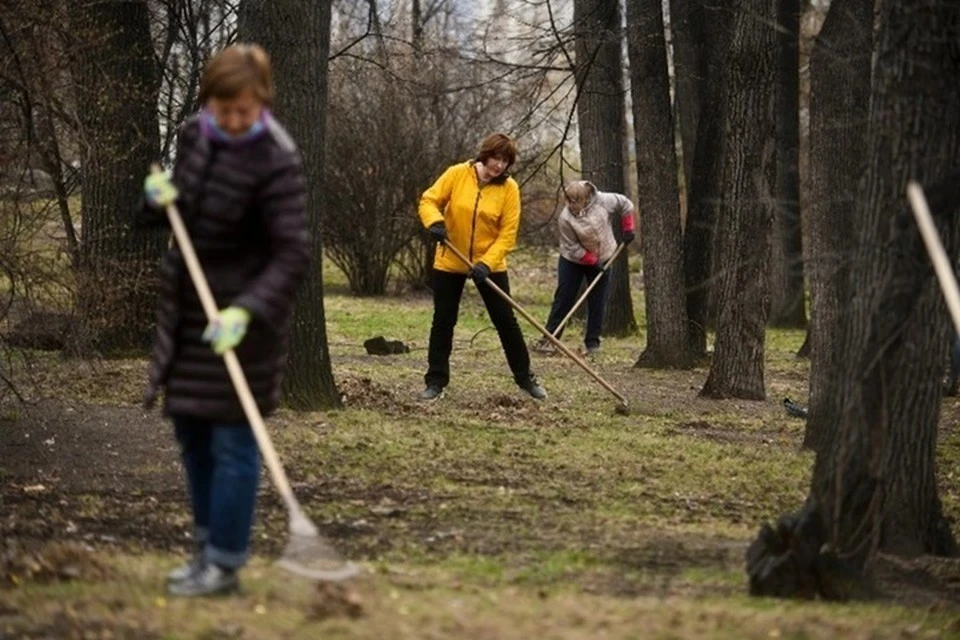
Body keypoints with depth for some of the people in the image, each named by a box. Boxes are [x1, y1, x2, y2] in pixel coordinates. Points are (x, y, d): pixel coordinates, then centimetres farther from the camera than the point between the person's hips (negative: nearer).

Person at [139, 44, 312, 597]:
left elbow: (293, 255, -23)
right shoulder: (194, 135, 1)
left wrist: (247, 310, -35)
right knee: (190, 431, 16)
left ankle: (224, 565, 9)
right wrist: (159, 200, -9)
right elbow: (168, 214, 15)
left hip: (241, 318, -8)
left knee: (232, 442, -1)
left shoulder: (276, 162, -20)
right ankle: (208, 547, 29)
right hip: (187, 307, 8)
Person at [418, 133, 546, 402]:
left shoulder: (509, 188, -10)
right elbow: (429, 200, -6)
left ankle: (524, 377, 16)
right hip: (449, 263, 1)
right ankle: (436, 381, 14)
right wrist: (435, 221, -28)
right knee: (443, 321, 6)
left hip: (490, 266, -1)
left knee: (506, 321, 3)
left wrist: (486, 263, -23)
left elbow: (508, 233, -12)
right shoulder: (457, 174, -9)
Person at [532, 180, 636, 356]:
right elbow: (572, 247, -22)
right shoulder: (565, 218, -28)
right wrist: (593, 261, -22)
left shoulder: (603, 201, -23)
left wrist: (627, 229, -6)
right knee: (563, 298, -3)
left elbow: (625, 205, -4)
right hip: (573, 261, -2)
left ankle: (592, 342, 9)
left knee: (597, 301, 3)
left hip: (602, 258, 2)